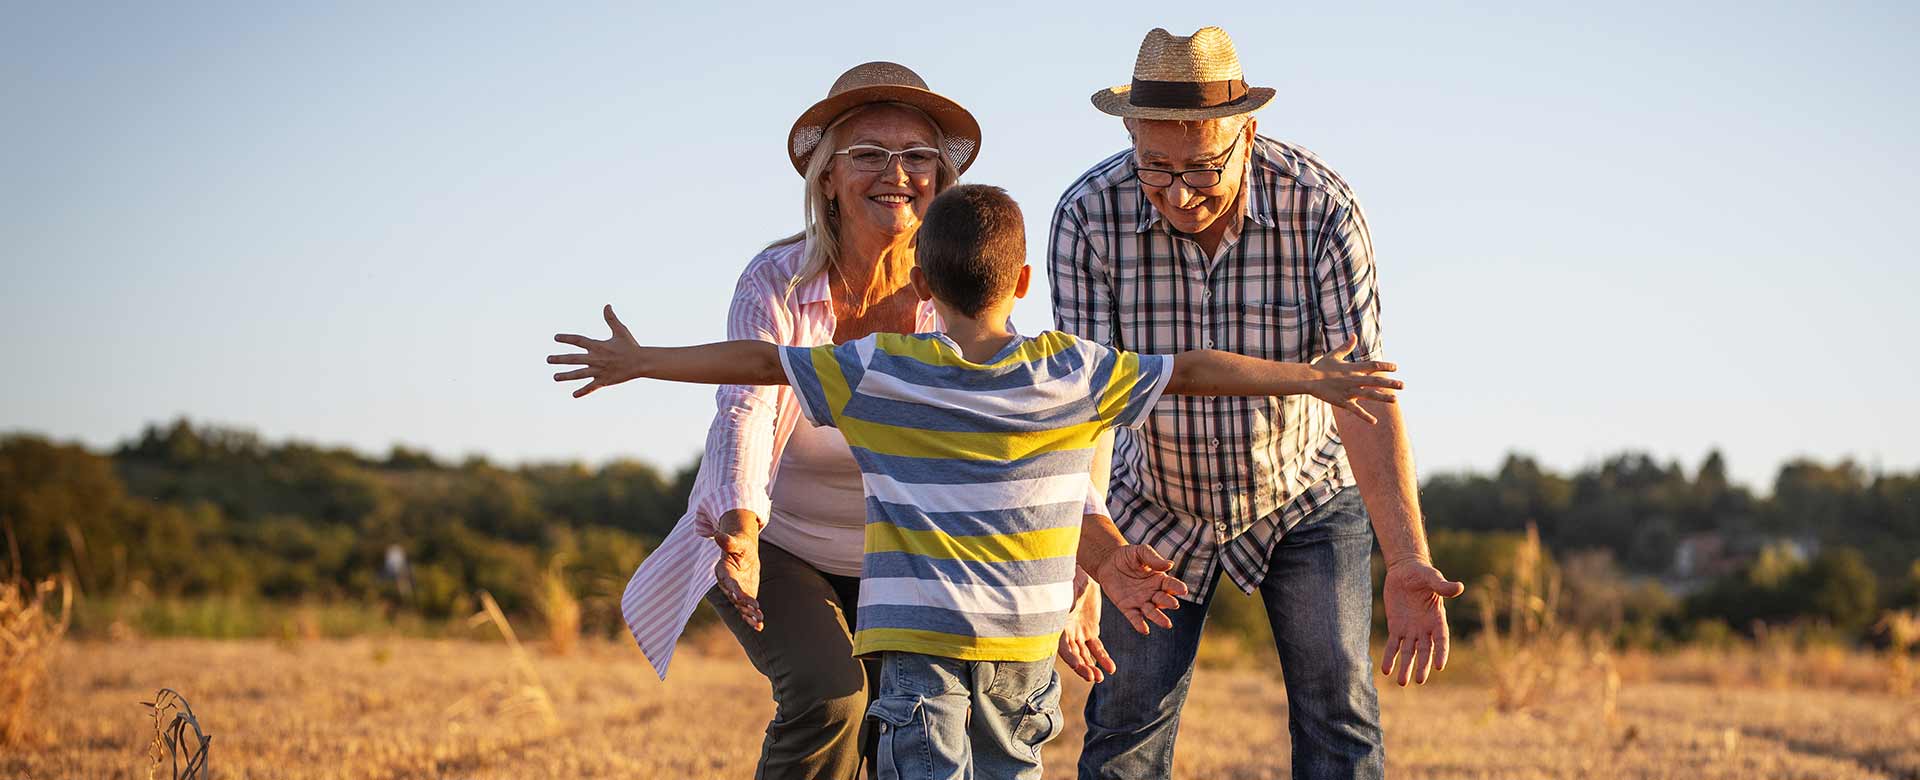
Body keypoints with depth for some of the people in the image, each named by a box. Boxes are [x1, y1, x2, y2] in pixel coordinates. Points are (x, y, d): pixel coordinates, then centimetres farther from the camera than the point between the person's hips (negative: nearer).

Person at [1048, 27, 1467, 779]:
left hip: (1306, 494, 0)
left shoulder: (1322, 207, -25)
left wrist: (1407, 561, -37)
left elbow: (1362, 392, -27)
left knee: (1338, 714, -9)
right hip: (1157, 505, 1)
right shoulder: (1088, 216, -23)